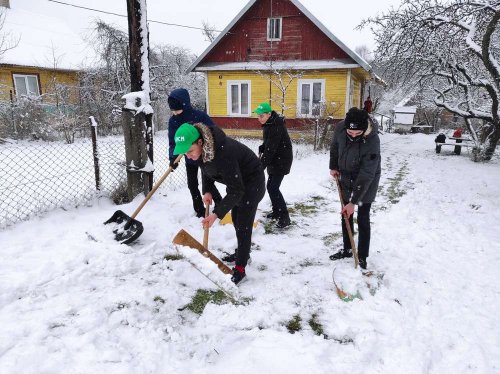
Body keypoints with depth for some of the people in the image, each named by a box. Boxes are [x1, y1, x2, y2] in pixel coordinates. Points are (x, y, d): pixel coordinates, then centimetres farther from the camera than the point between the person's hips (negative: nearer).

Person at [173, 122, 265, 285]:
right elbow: (206, 168, 6)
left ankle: (240, 268, 2)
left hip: (252, 182, -9)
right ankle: (242, 252, 40)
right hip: (235, 180, 9)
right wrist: (207, 191, -8)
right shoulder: (203, 148, -16)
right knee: (236, 219, 21)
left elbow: (236, 191, -36)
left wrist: (217, 213, -38)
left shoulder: (223, 152, -41)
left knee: (243, 224, -8)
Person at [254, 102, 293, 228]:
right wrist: (261, 150, 0)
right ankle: (276, 211, 27)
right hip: (274, 160, 10)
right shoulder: (269, 124, 7)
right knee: (271, 186, 14)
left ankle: (285, 216, -6)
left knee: (273, 188, -13)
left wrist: (261, 166, -28)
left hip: (282, 160, -10)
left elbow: (271, 149, -28)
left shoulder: (276, 127, -24)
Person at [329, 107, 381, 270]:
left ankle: (362, 257, 12)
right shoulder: (340, 127, -19)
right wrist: (333, 166, 8)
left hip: (366, 183, -5)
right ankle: (347, 249, 30)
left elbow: (366, 176, -31)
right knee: (345, 215, 14)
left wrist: (353, 201, -30)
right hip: (346, 178, 6)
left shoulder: (372, 141, -33)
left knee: (363, 219, -1)